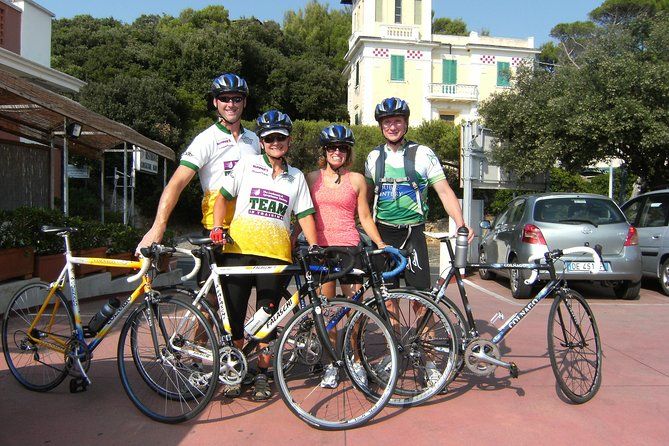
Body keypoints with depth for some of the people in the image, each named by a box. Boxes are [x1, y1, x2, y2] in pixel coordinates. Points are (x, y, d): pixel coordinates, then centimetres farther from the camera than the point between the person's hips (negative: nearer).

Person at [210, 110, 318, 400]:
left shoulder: (297, 177, 14)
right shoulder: (247, 165, 8)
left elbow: (305, 216, 11)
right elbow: (223, 197, 8)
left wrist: (314, 249, 1)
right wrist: (217, 227, -8)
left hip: (275, 255, 1)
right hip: (238, 249, -1)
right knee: (234, 315, 3)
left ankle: (262, 376, 20)